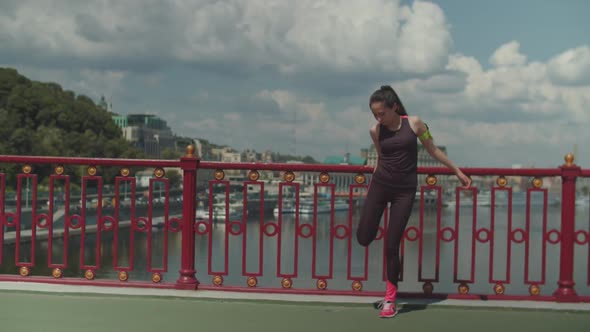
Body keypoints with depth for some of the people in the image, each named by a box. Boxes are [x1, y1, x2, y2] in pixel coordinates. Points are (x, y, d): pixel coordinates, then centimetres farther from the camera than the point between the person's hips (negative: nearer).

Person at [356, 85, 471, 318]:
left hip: (405, 190, -2)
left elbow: (433, 150, 5)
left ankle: (390, 300, 11)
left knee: (392, 246, -4)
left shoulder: (414, 123, -6)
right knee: (363, 238, -6)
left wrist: (457, 171, 9)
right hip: (380, 185, 2)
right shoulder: (376, 131, -2)